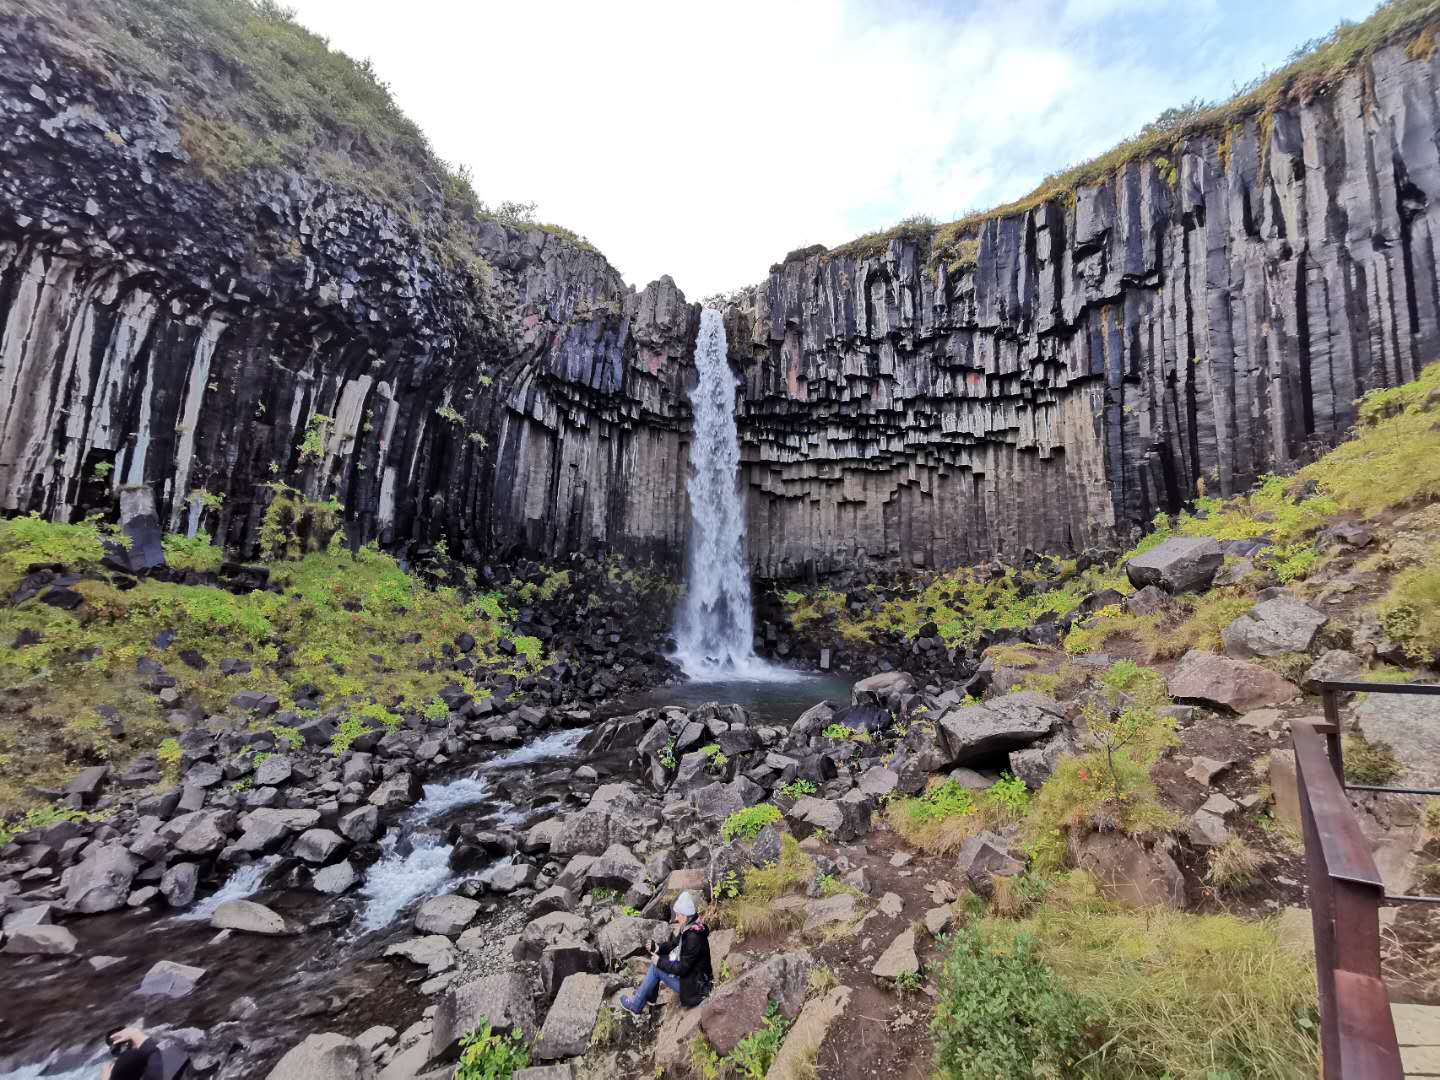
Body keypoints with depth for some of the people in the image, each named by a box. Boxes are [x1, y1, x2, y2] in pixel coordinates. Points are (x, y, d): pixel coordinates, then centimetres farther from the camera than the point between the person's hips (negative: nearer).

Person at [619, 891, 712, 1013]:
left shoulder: (693, 938, -31)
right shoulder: (689, 927, -3)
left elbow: (682, 968, -26)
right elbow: (675, 942, 13)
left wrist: (660, 962, -15)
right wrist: (660, 949, -4)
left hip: (693, 985, -9)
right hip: (687, 971, 9)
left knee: (656, 968, -6)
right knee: (657, 962, 7)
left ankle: (636, 1005, 11)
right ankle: (650, 998, 23)